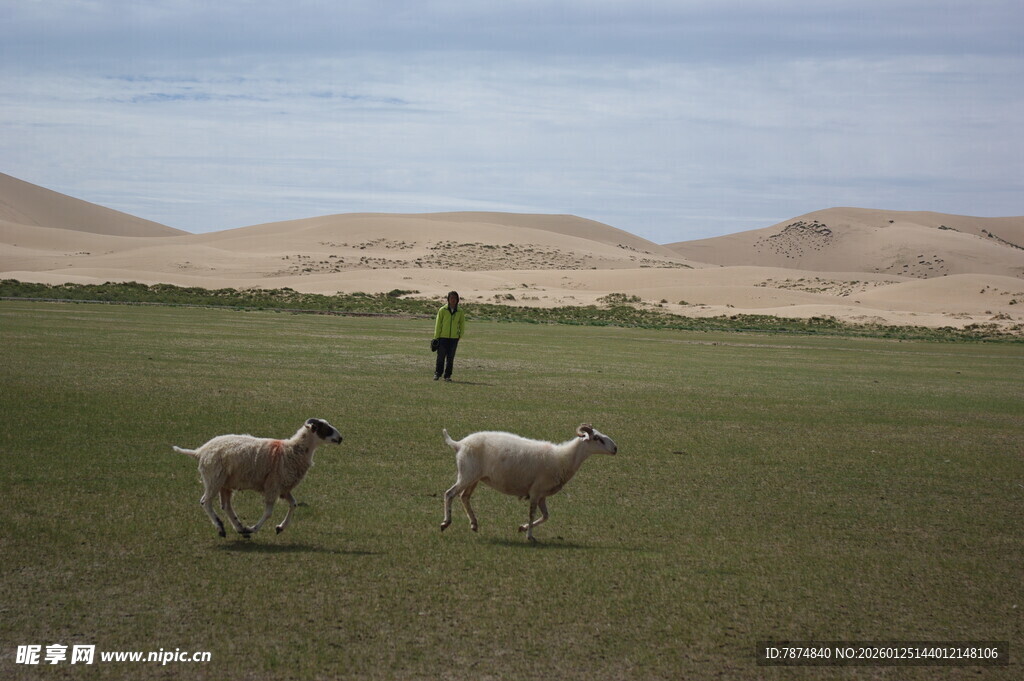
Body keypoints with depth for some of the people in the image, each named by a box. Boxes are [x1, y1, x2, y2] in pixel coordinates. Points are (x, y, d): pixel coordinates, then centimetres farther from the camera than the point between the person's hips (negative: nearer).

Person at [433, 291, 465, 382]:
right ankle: (437, 373, 13)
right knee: (441, 357, -1)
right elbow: (438, 324, 0)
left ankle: (447, 376, 11)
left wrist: (460, 335, 4)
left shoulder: (460, 312, 3)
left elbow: (462, 325, 13)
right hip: (443, 337, -2)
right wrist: (436, 337, -3)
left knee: (450, 358, 4)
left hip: (454, 338, 2)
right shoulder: (442, 310, -3)